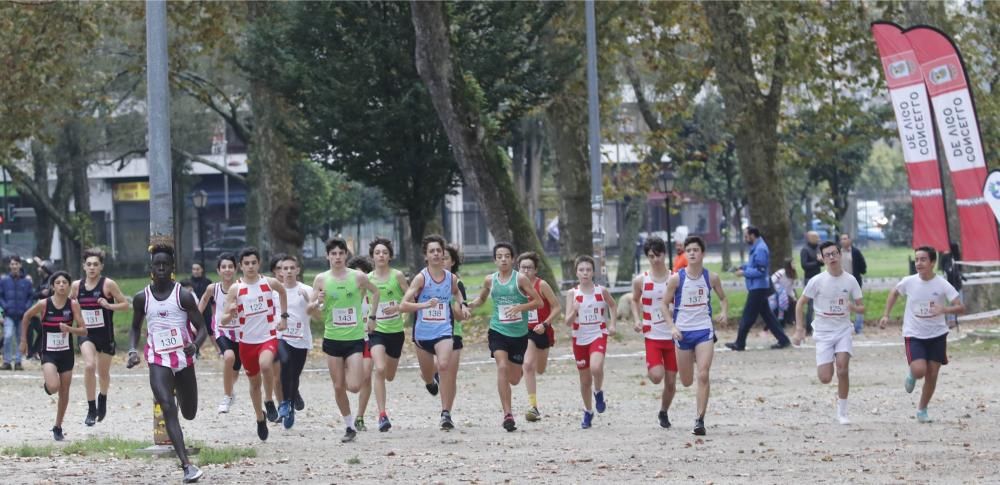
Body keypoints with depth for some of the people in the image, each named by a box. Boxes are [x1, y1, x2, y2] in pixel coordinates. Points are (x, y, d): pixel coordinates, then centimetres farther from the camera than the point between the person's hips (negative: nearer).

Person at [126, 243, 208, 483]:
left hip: (184, 359, 0)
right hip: (158, 361, 0)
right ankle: (187, 465, -26)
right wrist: (132, 350, -1)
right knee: (168, 408, -21)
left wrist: (195, 345, -26)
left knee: (189, 413, 13)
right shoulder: (142, 298, 1)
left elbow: (202, 328, -5)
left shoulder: (184, 296, -6)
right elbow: (135, 328, 17)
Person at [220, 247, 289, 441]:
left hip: (269, 338, -1)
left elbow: (282, 291, 24)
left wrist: (284, 317, 19)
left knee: (265, 364, -32)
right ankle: (260, 418, 36)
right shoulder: (235, 289, -5)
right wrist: (231, 314, -27)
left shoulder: (269, 283, -2)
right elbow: (224, 321, -5)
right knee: (254, 382, 14)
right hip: (247, 341, 1)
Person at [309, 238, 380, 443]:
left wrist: (372, 317, 12)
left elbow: (374, 291, 17)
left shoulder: (358, 277, -4)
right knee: (338, 387, 4)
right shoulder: (321, 280, -1)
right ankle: (349, 426, 18)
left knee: (354, 386, -12)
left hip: (355, 339, -1)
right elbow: (315, 314, 3)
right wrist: (317, 304, -19)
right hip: (332, 339, 1)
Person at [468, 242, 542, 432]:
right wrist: (470, 305, 2)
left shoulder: (520, 279, -5)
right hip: (498, 331, 1)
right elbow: (482, 298, 23)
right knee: (502, 367, -22)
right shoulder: (490, 280, 4)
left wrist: (520, 307, -21)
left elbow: (538, 302, -6)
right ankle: (507, 415, -22)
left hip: (519, 333, 0)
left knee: (514, 379, 6)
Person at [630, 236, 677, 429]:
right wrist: (637, 320, 0)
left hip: (673, 335, 1)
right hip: (652, 336, -1)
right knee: (656, 376, -20)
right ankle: (650, 367, 16)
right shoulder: (641, 281, -2)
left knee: (671, 382, 5)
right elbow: (635, 300, 17)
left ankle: (664, 412, 29)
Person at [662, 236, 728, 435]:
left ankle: (700, 420, -10)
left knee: (703, 376, -15)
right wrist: (672, 326, -12)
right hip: (683, 332, 0)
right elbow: (664, 304, 1)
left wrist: (724, 312, -7)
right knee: (686, 382, 9)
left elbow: (723, 298, 14)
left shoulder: (711, 278, -2)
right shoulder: (677, 278, -7)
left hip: (704, 330, 0)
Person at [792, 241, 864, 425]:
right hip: (823, 332, -1)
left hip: (843, 330, 1)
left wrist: (854, 307, -19)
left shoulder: (850, 280, -1)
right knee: (825, 378, -7)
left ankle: (842, 413, -4)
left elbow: (862, 308, 5)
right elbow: (801, 303, 2)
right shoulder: (817, 281, -8)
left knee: (843, 370, -18)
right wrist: (799, 329, -5)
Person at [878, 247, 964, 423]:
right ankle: (912, 375, 18)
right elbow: (894, 293, 14)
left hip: (937, 335, 1)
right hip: (914, 335, -1)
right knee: (919, 371, -20)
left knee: (932, 375, 3)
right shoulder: (909, 282, -8)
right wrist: (886, 315, 7)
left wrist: (944, 309, -36)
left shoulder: (942, 285, -13)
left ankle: (922, 409, 24)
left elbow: (961, 308, -17)